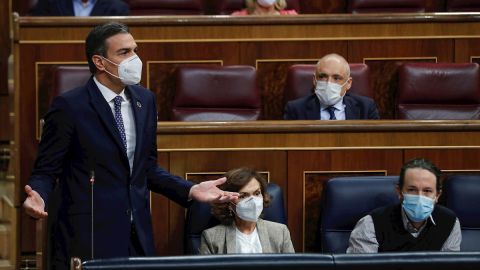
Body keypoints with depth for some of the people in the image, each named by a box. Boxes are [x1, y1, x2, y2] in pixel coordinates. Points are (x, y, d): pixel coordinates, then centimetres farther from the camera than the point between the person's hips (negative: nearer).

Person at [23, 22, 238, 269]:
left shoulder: (145, 100, 9)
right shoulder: (69, 107, -9)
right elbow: (45, 171, -5)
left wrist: (191, 191, 6)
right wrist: (37, 197, -26)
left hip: (138, 238, 5)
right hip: (89, 237, -5)